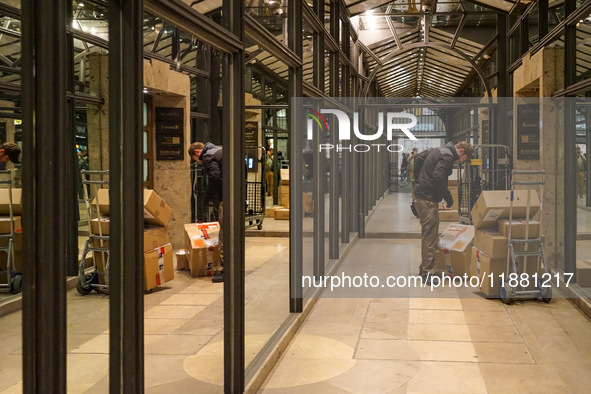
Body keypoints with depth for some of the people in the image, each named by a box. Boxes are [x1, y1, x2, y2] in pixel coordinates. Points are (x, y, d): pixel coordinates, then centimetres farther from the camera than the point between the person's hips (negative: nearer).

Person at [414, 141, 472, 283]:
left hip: (420, 195, 10)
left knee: (429, 235, 17)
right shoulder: (447, 156, -14)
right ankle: (427, 273, -5)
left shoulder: (438, 151, 16)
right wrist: (449, 198, -12)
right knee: (430, 236, -8)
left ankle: (425, 268, 24)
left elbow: (417, 159, 22)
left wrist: (418, 182, 22)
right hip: (428, 199, -10)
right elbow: (438, 178, -23)